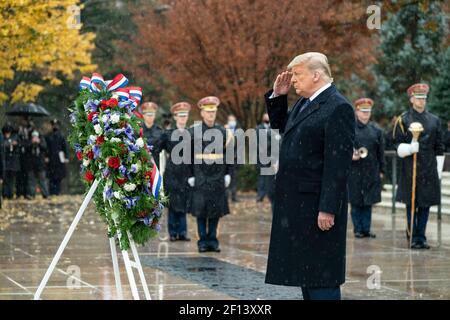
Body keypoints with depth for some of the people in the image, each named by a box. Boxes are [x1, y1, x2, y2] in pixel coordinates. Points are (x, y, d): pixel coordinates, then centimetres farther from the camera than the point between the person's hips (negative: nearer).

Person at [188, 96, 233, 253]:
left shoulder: (222, 131, 7)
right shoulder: (193, 131, 0)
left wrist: (228, 174, 4)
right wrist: (190, 175, -4)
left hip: (218, 177, 2)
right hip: (200, 177, -2)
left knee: (217, 209, 3)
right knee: (201, 210, -1)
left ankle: (213, 239, 11)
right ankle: (203, 240, 6)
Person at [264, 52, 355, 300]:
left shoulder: (338, 108, -15)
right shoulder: (304, 103, 13)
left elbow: (338, 165, -20)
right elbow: (279, 124, 32)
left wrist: (328, 209, -24)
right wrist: (277, 95, 15)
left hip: (317, 204, -9)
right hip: (295, 202, 10)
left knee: (320, 276, -6)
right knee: (303, 269, 15)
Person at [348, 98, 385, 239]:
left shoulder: (376, 130, 9)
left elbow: (381, 152, 11)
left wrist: (381, 170, 8)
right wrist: (350, 156, -16)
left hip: (371, 172, 2)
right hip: (354, 172, -2)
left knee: (368, 202, 4)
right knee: (356, 202, 0)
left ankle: (366, 229, 10)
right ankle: (358, 229, 8)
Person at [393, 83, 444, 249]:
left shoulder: (434, 120, 11)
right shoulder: (403, 119, 2)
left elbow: (439, 147, 12)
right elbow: (398, 143, 2)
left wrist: (438, 168, 7)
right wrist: (408, 148, -19)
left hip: (429, 169, 3)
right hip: (410, 168, -3)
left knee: (426, 204, 3)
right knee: (411, 203, -1)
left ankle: (421, 237, 10)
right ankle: (414, 237, 6)